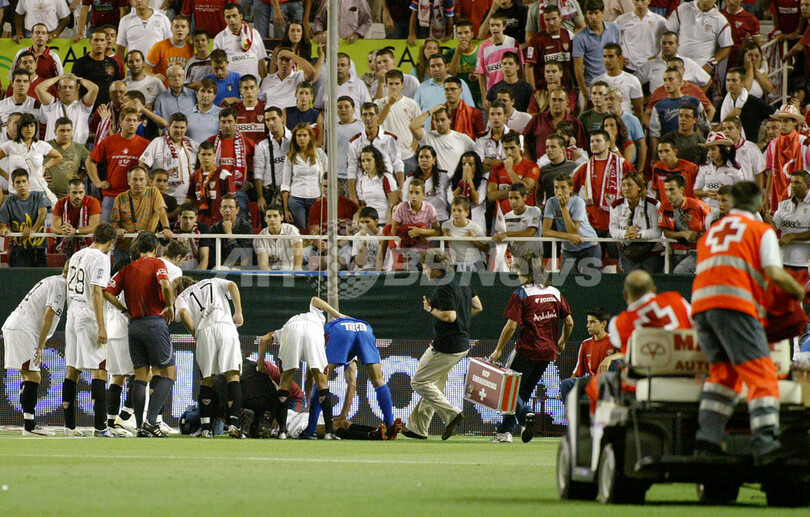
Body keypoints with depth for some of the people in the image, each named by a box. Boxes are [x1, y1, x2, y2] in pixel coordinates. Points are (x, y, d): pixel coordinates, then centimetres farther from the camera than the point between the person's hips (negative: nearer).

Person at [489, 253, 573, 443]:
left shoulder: (521, 294, -8)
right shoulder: (555, 292, 9)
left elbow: (511, 325, -14)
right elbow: (569, 322, 11)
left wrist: (498, 350, -6)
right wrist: (562, 342, 28)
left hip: (527, 349, -6)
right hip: (548, 352, 6)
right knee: (524, 390, 16)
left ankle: (526, 413, -23)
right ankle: (505, 431, 17)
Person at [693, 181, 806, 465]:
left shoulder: (709, 234, 30)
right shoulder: (761, 230, 13)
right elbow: (774, 273, 0)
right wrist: (798, 292, 16)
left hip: (700, 303, 6)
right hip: (734, 303, -6)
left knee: (722, 370, 19)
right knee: (761, 372, -8)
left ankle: (707, 437, 6)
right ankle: (765, 443, -24)